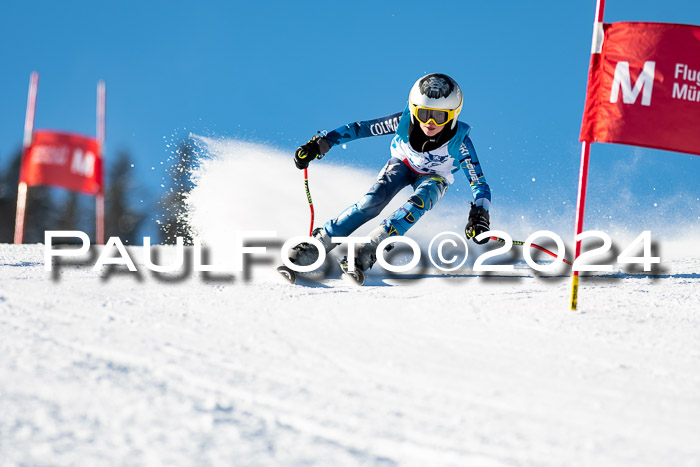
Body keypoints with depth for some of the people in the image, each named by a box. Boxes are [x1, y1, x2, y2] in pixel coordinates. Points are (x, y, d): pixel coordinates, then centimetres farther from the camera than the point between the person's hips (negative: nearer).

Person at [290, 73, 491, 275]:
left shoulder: (459, 141, -34)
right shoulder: (404, 121, -32)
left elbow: (479, 183, -30)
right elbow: (360, 128, -23)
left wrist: (479, 215, -48)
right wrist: (320, 143, -29)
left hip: (433, 178, -1)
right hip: (403, 163, 1)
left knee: (419, 202, -34)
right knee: (373, 200, -26)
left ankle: (370, 247, -38)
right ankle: (320, 243, -20)